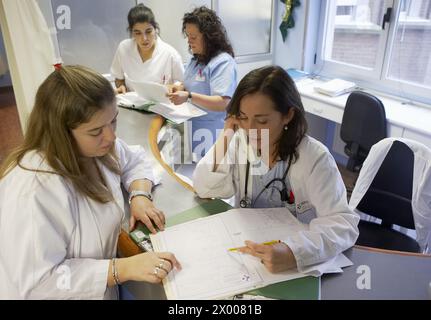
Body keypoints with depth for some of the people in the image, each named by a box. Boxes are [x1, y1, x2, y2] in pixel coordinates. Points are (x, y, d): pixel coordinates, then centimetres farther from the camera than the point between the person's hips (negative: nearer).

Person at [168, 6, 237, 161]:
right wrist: (181, 88, 0)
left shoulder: (223, 62, -18)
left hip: (210, 131, -8)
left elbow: (223, 103, -26)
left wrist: (189, 96, -37)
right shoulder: (196, 59, 11)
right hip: (191, 126, 9)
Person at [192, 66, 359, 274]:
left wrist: (293, 253, -41)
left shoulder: (315, 158, -18)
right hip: (246, 247, 1)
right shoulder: (240, 141, -5)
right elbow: (204, 189, -8)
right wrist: (226, 135, -18)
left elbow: (343, 223, -24)